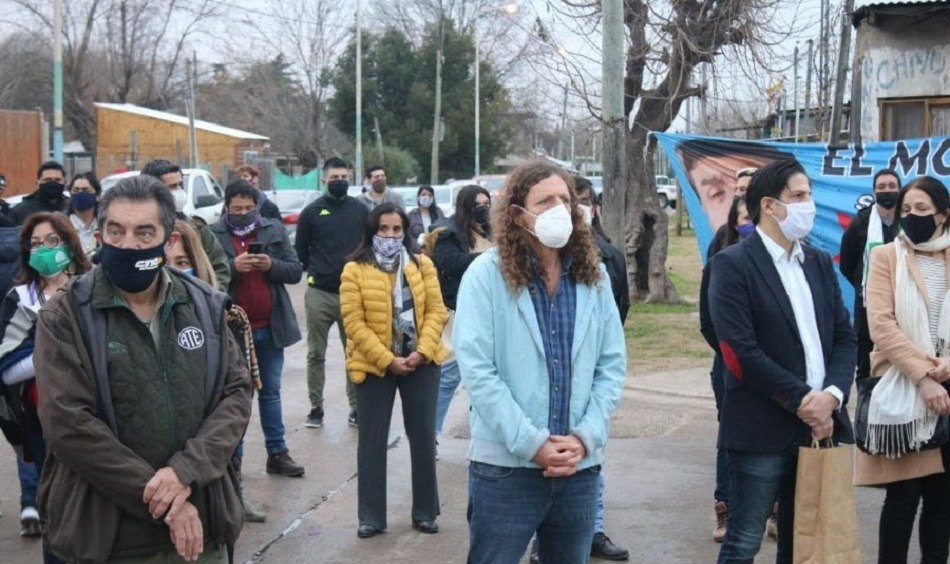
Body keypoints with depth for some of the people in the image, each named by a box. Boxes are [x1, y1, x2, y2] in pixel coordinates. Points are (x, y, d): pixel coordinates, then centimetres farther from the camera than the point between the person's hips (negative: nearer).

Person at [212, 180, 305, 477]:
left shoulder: (274, 231, 5)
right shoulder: (213, 235, -3)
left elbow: (295, 271, 2)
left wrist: (271, 265, -16)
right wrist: (233, 266, -24)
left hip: (270, 327, 3)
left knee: (271, 391, 14)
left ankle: (277, 453, 23)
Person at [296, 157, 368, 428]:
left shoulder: (361, 210, 6)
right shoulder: (311, 212, 3)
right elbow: (300, 249, 10)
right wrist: (313, 271, 5)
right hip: (319, 294, 0)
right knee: (316, 354, 5)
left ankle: (356, 407, 12)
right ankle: (316, 407, 15)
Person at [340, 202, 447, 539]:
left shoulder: (422, 265, 4)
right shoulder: (355, 270, -4)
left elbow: (435, 310, 0)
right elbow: (354, 322, -10)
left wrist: (422, 351, -14)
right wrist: (387, 360, -16)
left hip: (420, 363, 2)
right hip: (374, 366, -2)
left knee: (423, 437, 8)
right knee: (372, 441, 4)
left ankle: (424, 512, 20)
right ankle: (371, 517, 13)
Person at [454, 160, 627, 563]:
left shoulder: (593, 276, 6)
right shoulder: (487, 273, -7)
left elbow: (612, 365, 6)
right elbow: (476, 370, -13)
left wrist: (585, 437, -8)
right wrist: (533, 444, -15)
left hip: (580, 466, 4)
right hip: (505, 465, -4)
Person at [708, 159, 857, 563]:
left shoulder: (820, 263, 13)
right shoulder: (732, 264, -8)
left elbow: (845, 337, 8)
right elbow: (741, 352, -16)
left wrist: (831, 396, -9)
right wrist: (802, 400, -15)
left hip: (819, 424, 7)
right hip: (763, 430, -6)